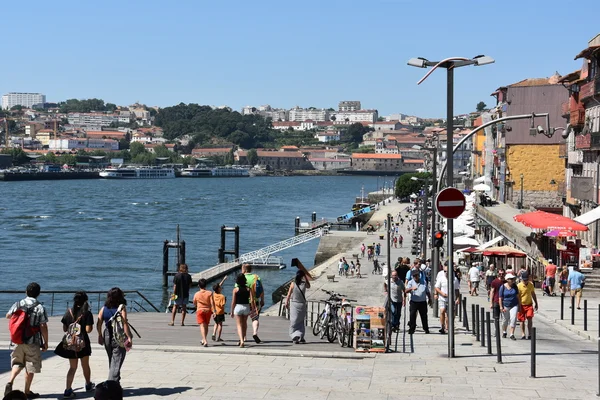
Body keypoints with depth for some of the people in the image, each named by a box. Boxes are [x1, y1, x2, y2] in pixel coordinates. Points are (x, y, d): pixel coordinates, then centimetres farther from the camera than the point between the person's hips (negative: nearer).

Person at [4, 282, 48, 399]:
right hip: (33, 341, -3)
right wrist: (45, 342, -2)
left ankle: (10, 382, -4)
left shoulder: (18, 304, 0)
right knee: (30, 367, 7)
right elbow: (43, 327, -12)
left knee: (17, 362, 19)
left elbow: (8, 316, 16)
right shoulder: (40, 308, -11)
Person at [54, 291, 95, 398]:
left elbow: (64, 329, 4)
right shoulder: (87, 313, -10)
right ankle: (88, 385, 38)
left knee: (72, 367, 9)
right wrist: (91, 327, 4)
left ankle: (68, 390, -5)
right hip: (82, 342, -2)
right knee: (85, 365, 19)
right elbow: (88, 329, -17)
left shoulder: (69, 312, 0)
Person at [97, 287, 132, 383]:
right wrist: (129, 337, -14)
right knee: (116, 363, -3)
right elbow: (125, 323, -16)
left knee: (112, 362, 19)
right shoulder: (121, 307, -10)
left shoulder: (104, 308, 4)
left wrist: (100, 336, 15)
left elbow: (98, 324, 4)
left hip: (107, 337, 5)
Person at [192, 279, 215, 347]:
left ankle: (205, 340, -24)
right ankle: (204, 340, 30)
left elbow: (194, 303, 10)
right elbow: (212, 303, -12)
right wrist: (214, 311, -11)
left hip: (200, 310, -2)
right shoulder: (209, 293, -6)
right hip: (208, 310, 2)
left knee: (202, 326, -7)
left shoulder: (196, 294, -4)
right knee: (206, 325, 18)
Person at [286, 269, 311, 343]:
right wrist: (306, 277, 12)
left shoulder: (293, 284, -10)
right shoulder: (304, 284, -7)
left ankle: (295, 337, -7)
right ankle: (301, 337, 12)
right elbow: (309, 286, 17)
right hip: (302, 304, 1)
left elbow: (289, 294, -5)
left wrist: (286, 302, 8)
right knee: (301, 322, 14)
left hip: (294, 304, -1)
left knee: (294, 322, 4)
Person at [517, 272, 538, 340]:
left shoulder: (531, 285, 2)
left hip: (529, 304, 2)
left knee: (530, 319, -10)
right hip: (521, 305, -2)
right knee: (522, 320, 5)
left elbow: (533, 294, 16)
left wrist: (536, 303, 19)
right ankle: (523, 334, 15)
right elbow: (517, 297, -10)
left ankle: (530, 334, -3)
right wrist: (518, 307, -14)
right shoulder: (519, 286, -11)